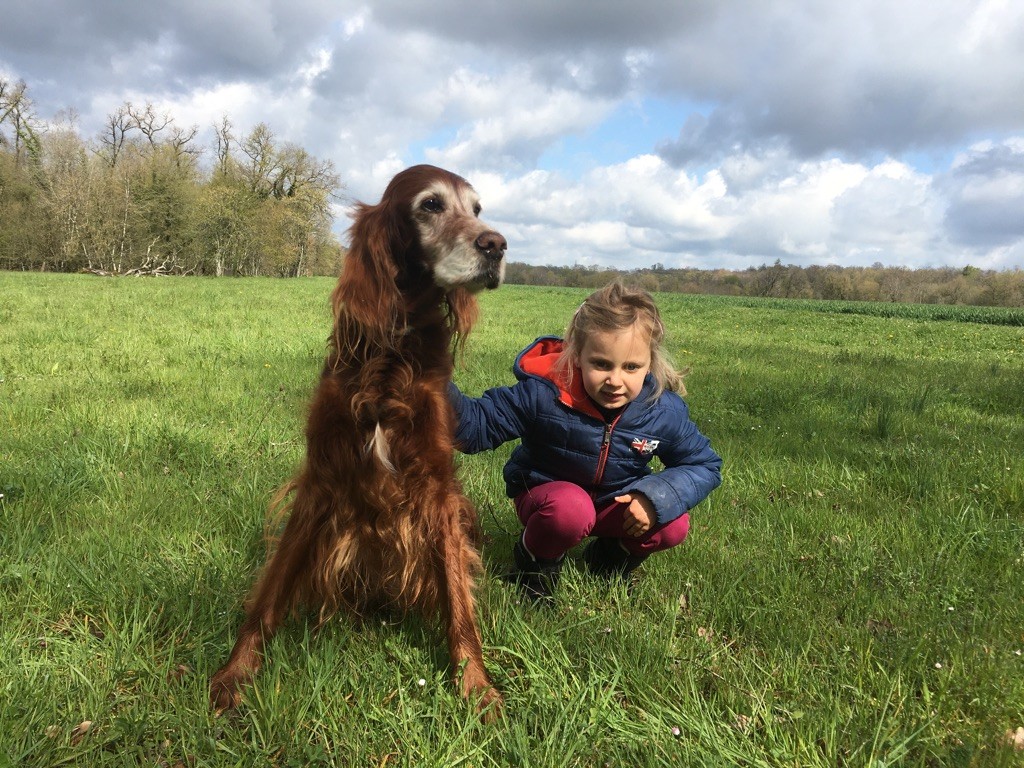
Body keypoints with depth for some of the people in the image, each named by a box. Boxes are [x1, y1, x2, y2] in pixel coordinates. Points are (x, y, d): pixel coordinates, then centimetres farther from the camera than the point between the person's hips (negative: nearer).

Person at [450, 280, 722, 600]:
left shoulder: (665, 411, -20)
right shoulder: (542, 393, -28)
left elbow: (704, 465, -7)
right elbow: (476, 426, -25)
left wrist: (656, 497, -26)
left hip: (616, 503, 4)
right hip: (544, 492, -4)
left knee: (673, 527, -19)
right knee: (570, 508, -37)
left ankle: (608, 557, 13)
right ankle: (534, 560, -2)